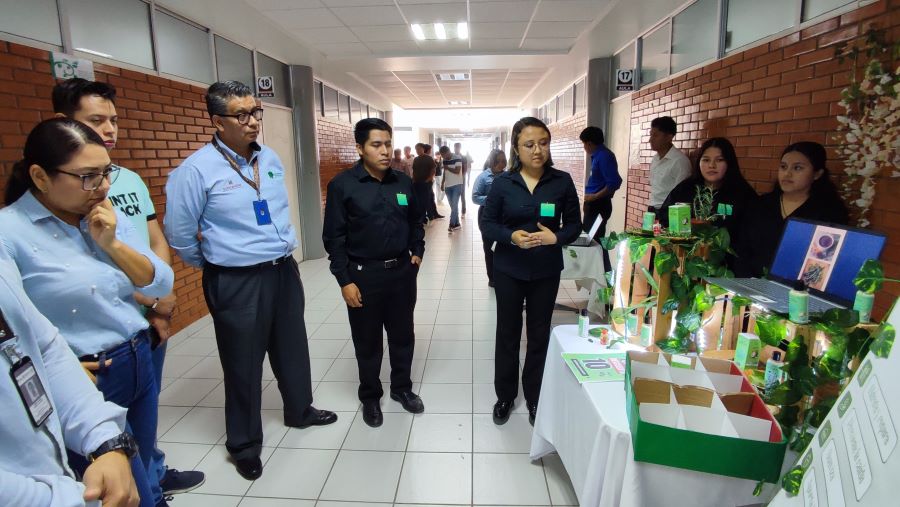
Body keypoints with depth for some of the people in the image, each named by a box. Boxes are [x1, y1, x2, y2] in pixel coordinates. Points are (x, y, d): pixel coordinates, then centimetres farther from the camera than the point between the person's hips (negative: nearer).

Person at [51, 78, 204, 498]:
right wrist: (153, 302, -11)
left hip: (151, 320, 6)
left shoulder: (130, 179, 7)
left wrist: (162, 303, -4)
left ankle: (152, 476, 42)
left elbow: (158, 242, 8)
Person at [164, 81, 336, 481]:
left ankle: (299, 410, 46)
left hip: (284, 270, 6)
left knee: (292, 348, 21)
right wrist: (215, 266, 6)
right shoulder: (197, 170, -15)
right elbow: (179, 234, -6)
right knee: (244, 364, 9)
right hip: (237, 282, -6)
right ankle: (244, 445, 31)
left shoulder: (271, 159, 4)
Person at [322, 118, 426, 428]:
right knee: (367, 342, 11)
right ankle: (370, 397, 31)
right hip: (364, 275, -3)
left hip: (402, 271, 4)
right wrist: (344, 280, -12)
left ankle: (402, 388, 37)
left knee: (402, 335, 16)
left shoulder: (403, 182, 2)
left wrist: (417, 252, 5)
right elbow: (334, 237, -9)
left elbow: (416, 221, 16)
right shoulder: (342, 185, -10)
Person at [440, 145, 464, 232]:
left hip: (457, 185, -6)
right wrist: (442, 183, 14)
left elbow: (457, 171, -20)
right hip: (448, 186, 6)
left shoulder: (457, 159, -11)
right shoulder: (444, 160, 8)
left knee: (454, 205, -10)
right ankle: (456, 223, 15)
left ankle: (452, 225, -9)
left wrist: (447, 168, -13)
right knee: (453, 206, 8)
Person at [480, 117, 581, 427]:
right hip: (509, 270, 0)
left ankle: (535, 398, 33)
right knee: (507, 334, 12)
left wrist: (556, 237, -21)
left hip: (547, 271, 1)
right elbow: (487, 223, -4)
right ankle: (505, 396, 32)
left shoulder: (562, 181, -5)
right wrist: (511, 236, -23)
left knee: (540, 335, 14)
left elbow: (574, 224, -1)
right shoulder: (502, 183, -6)